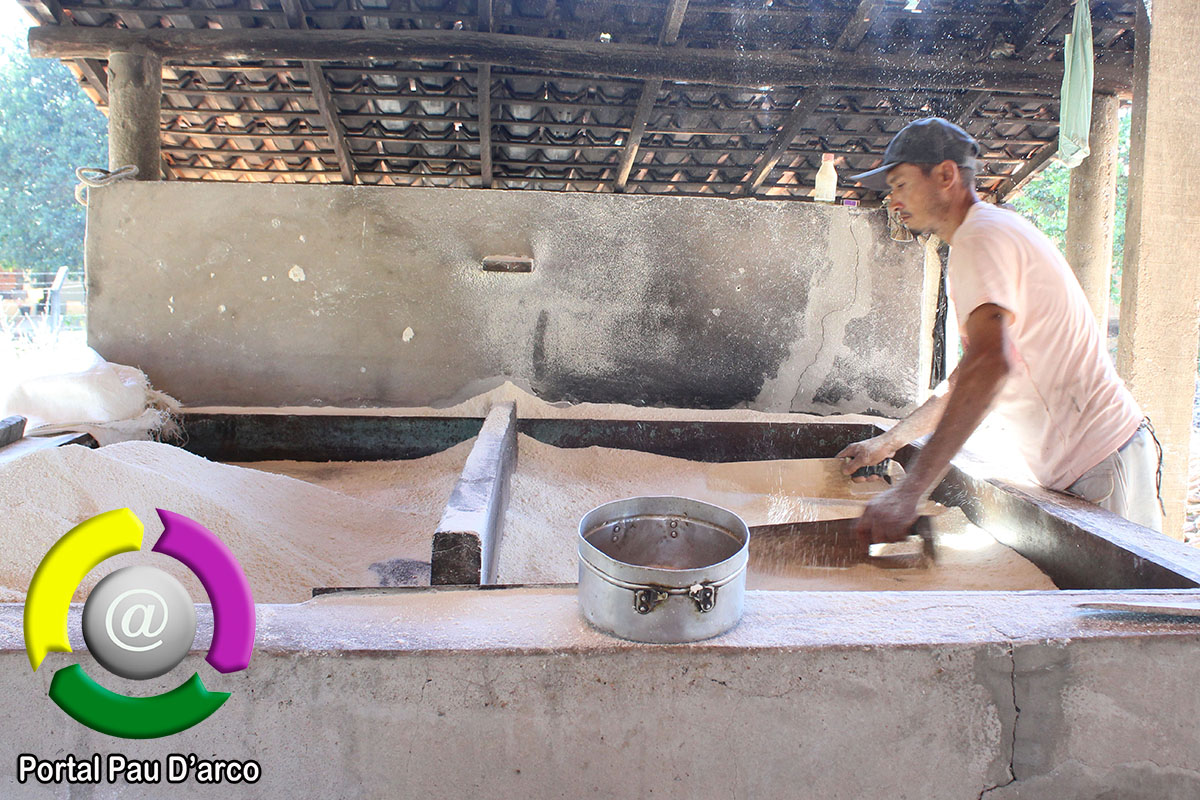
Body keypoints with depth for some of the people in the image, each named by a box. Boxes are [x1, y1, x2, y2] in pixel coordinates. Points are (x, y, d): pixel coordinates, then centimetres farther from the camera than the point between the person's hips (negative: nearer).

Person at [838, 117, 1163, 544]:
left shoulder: (980, 239, -15)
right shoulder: (996, 229, 18)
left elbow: (991, 363, -33)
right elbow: (967, 381, 23)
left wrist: (908, 493, -37)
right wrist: (888, 442, 21)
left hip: (1099, 466, -10)